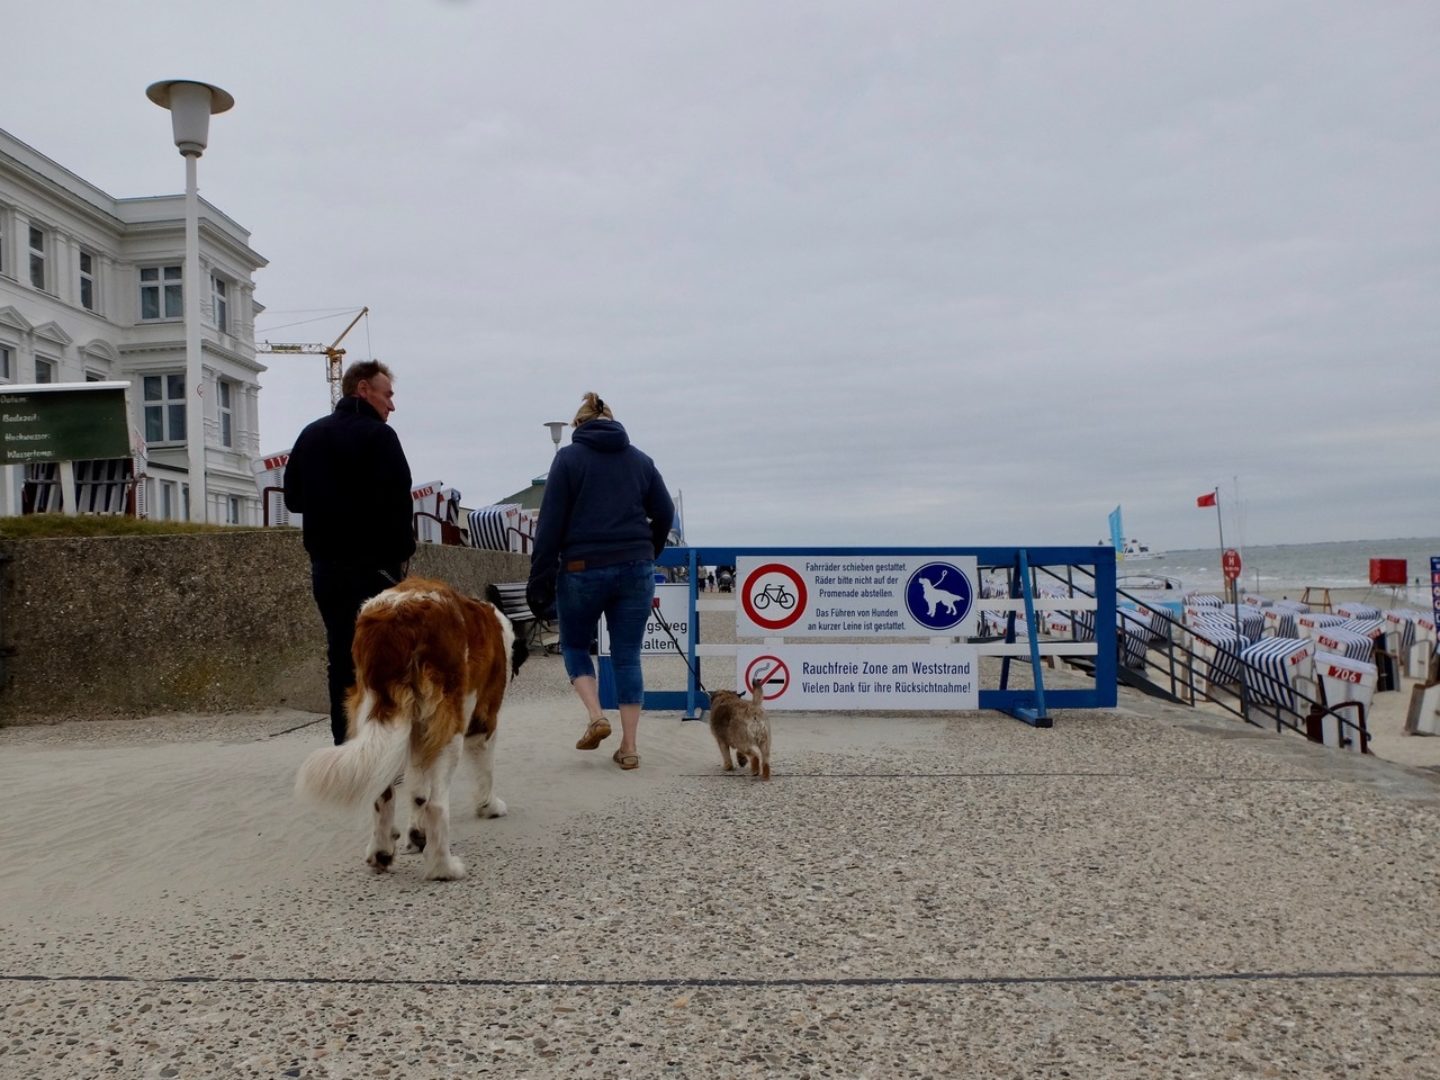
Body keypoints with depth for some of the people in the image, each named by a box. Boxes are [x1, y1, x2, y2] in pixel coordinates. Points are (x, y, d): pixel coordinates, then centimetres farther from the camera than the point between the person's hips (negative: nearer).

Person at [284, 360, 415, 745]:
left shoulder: (310, 435, 14)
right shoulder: (377, 435, -8)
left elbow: (293, 499, 18)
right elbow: (397, 500, -17)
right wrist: (403, 551, -7)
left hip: (325, 564, 7)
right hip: (373, 564, -7)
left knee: (340, 654, 10)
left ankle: (344, 743, 13)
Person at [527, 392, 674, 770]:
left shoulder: (569, 457, 1)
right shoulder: (640, 459, 10)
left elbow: (550, 522, -5)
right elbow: (665, 513, 10)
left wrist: (540, 577, -4)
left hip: (582, 569, -3)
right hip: (635, 570, 3)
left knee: (574, 645, 18)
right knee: (627, 656, 8)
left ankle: (596, 717, -2)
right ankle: (628, 747, 7)